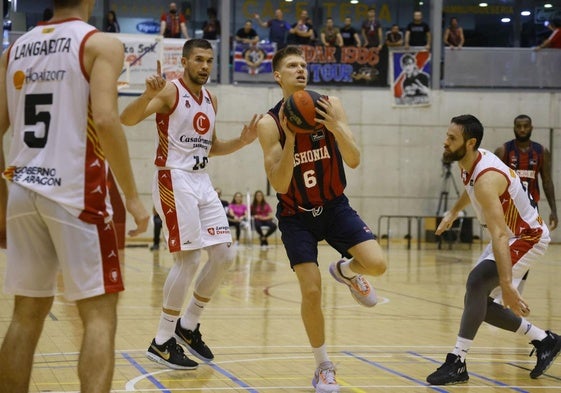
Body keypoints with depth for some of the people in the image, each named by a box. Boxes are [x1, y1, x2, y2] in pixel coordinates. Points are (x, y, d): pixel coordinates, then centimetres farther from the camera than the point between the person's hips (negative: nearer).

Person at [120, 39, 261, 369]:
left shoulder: (211, 99, 14)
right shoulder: (170, 91, -9)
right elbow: (127, 119, -23)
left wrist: (242, 141, 7)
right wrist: (148, 94, -42)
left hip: (202, 181, 8)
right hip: (175, 180, -8)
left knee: (224, 255, 5)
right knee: (189, 259, -11)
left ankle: (189, 325, 20)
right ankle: (161, 343, -1)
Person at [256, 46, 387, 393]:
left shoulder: (331, 105, -9)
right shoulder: (270, 123, -13)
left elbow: (354, 161, -15)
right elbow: (279, 185, -19)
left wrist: (334, 125, -31)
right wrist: (290, 137, -29)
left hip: (334, 205, 2)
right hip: (296, 215, -2)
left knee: (377, 264, -18)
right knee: (312, 291, -10)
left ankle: (346, 272, 20)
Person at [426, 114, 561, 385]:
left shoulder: (486, 178, -33)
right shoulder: (471, 163, -5)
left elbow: (499, 235, -41)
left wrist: (506, 285, -46)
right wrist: (453, 212, 29)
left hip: (527, 238, -10)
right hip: (510, 236, 10)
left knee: (476, 282, -29)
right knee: (479, 303, 8)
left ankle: (457, 363, -26)